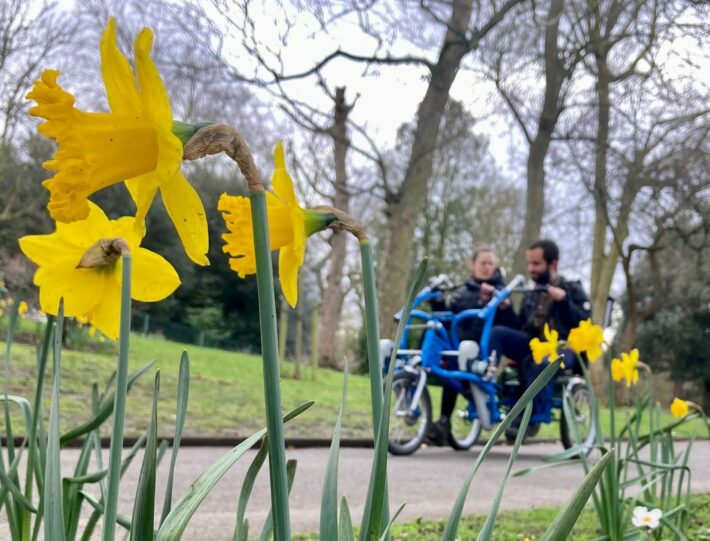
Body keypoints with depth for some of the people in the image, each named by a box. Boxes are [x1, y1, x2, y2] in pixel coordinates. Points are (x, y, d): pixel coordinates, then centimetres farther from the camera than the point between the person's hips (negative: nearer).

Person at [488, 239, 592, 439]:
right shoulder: (530, 295, 24)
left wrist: (563, 300, -18)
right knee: (496, 332, -22)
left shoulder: (572, 289, 9)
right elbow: (519, 326, 19)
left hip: (561, 347, -5)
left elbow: (584, 323, -7)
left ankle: (533, 417, -31)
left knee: (541, 363, -41)